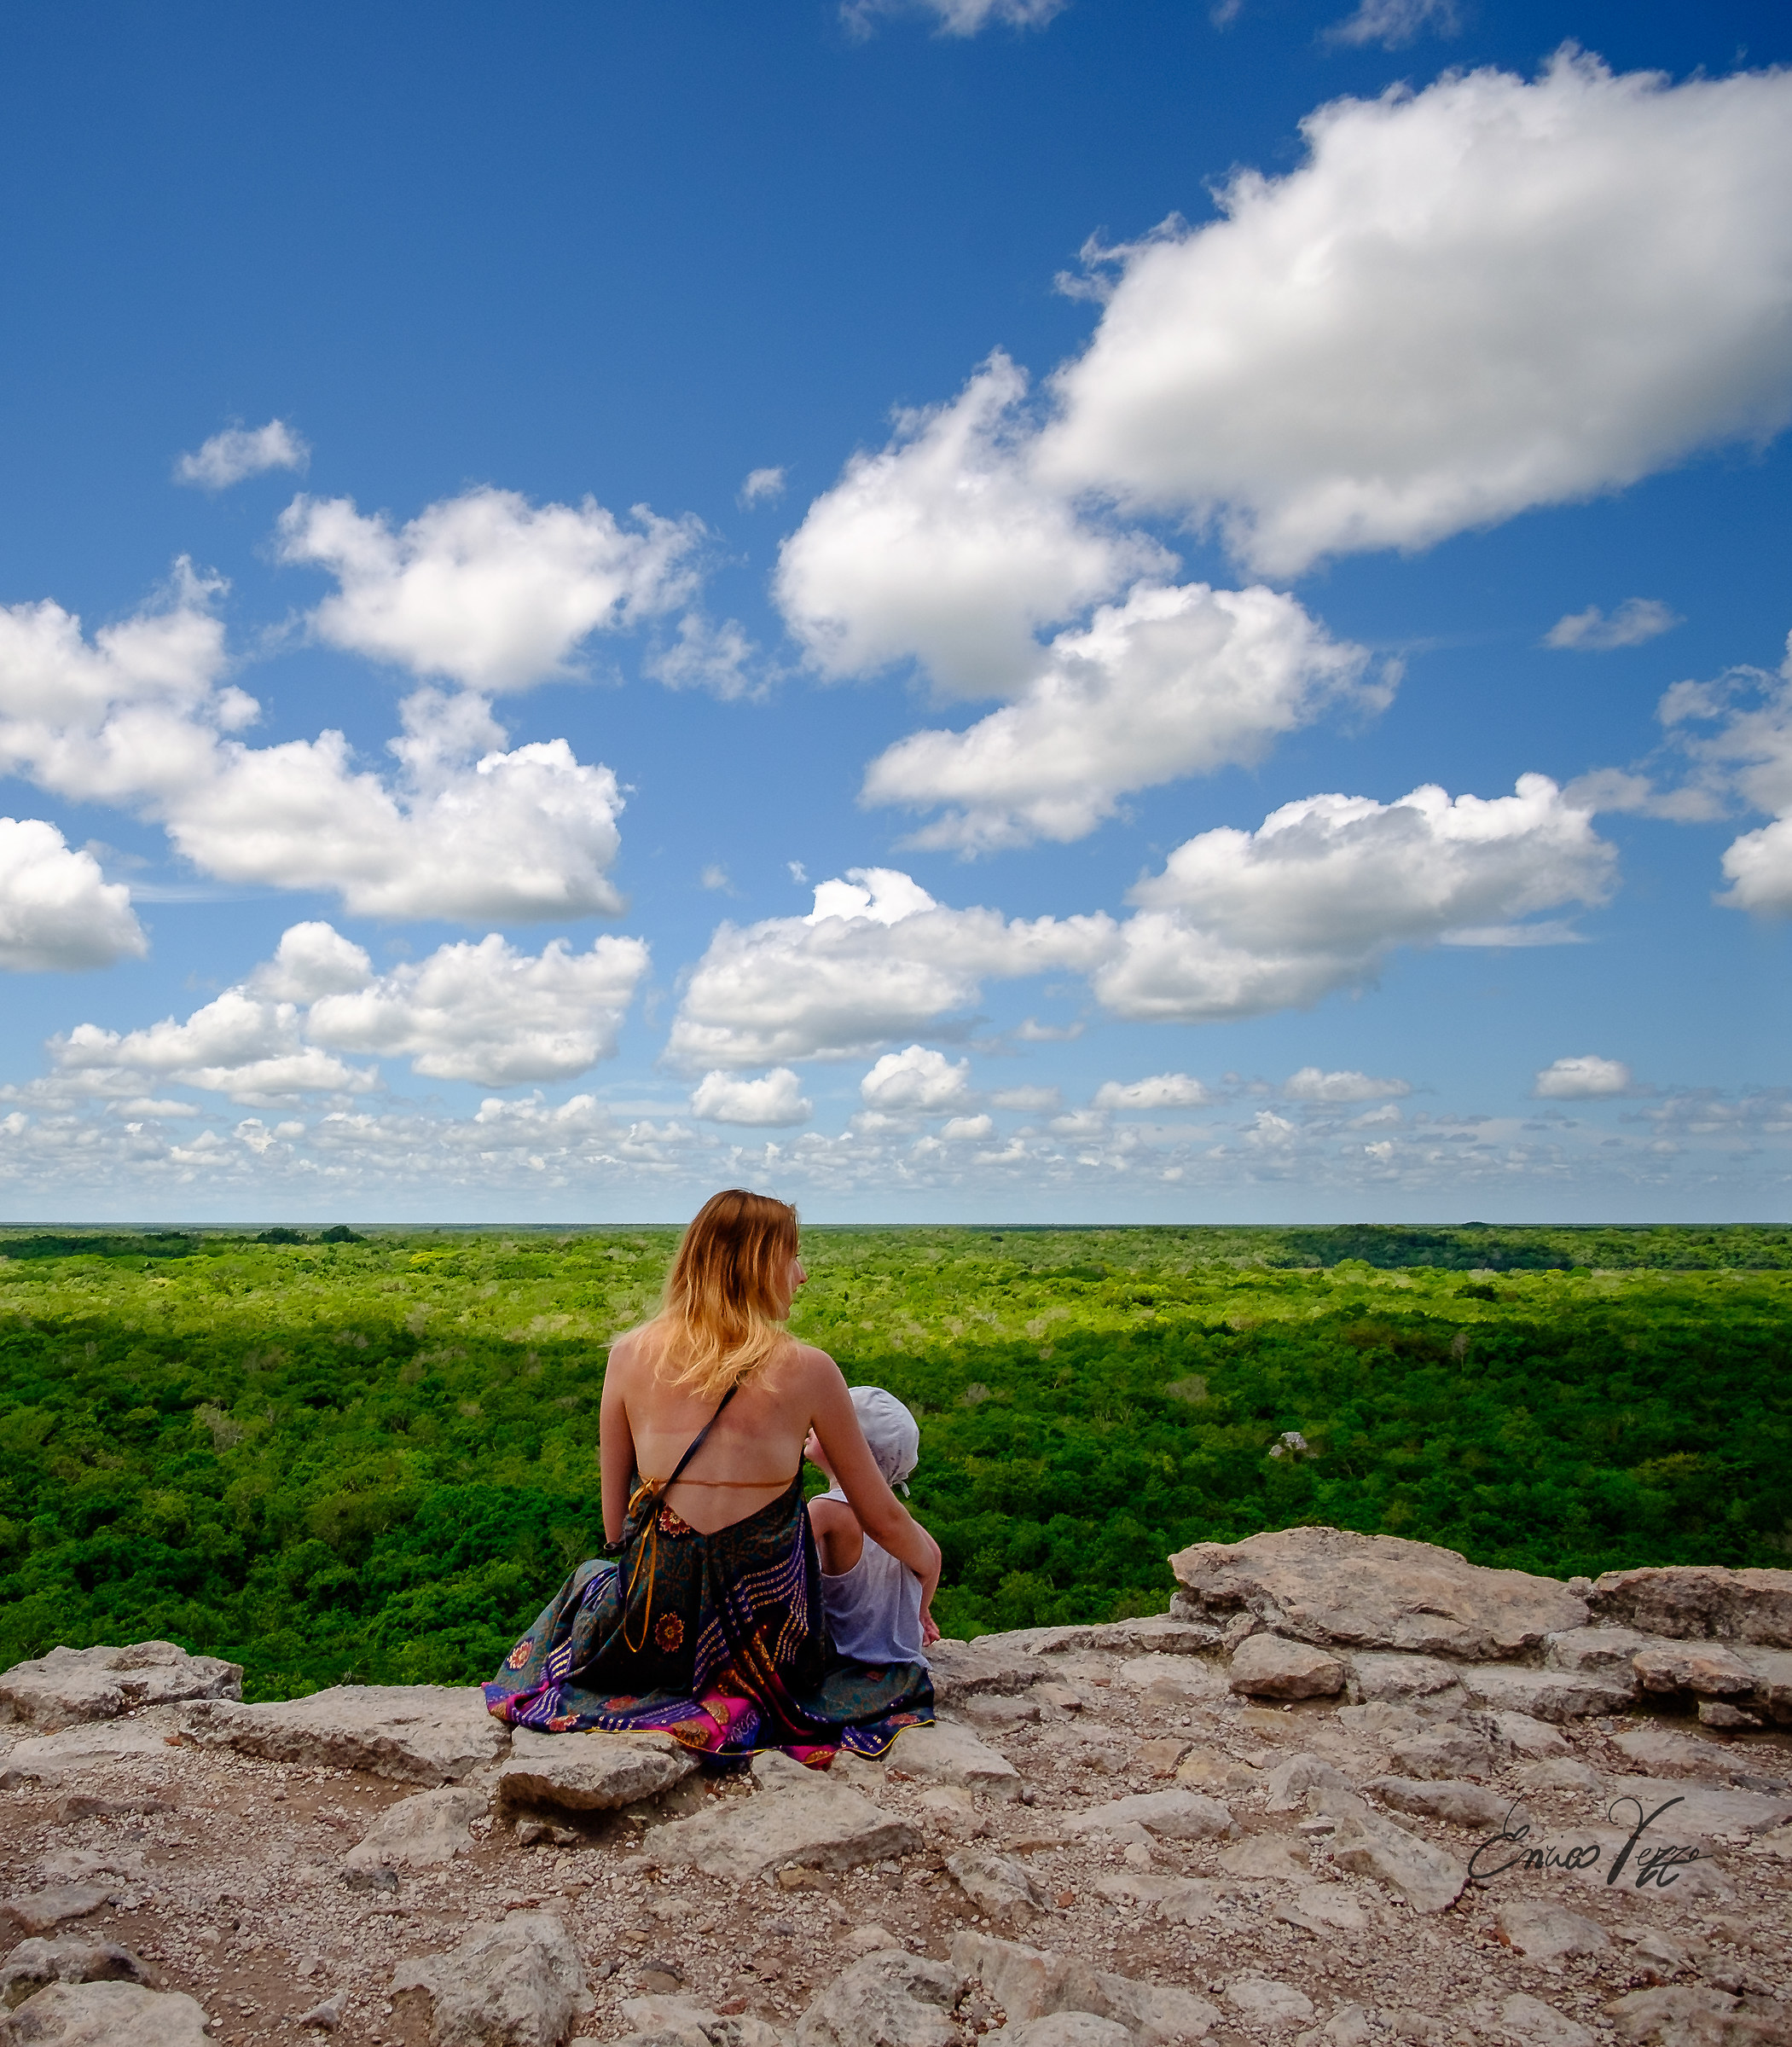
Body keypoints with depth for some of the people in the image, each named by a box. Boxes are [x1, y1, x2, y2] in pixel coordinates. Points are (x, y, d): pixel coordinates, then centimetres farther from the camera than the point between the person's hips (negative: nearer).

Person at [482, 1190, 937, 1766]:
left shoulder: (630, 1354, -4)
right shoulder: (808, 1370, -9)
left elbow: (615, 1528, 3)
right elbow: (883, 1519, 2)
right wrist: (929, 1560, 23)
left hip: (655, 1632, 2)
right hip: (770, 1643, -2)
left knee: (589, 1577, 36)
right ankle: (743, 1707, 11)